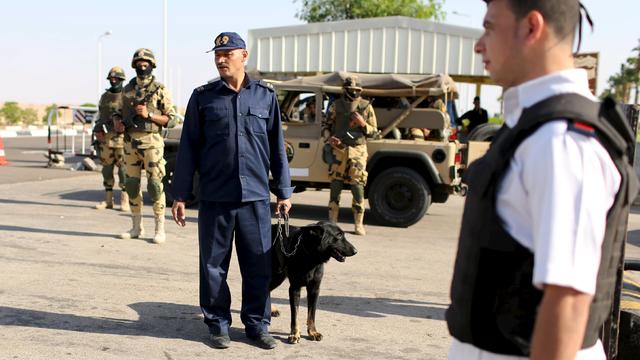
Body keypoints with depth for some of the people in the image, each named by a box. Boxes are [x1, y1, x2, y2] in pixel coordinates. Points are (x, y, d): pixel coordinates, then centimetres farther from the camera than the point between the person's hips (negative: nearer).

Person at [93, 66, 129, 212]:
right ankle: (108, 200, 13)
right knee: (107, 167, 6)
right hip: (105, 137, 5)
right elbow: (101, 117, 18)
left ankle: (125, 201, -1)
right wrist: (97, 131, 9)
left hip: (122, 136, -5)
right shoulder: (105, 96, 15)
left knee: (124, 168, -6)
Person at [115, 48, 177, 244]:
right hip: (130, 142, 5)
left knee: (155, 184, -6)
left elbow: (171, 119, -5)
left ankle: (160, 229, 2)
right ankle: (136, 227, 18)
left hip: (151, 142, -5)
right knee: (132, 184, 7)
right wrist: (119, 123, 2)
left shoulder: (160, 90, -2)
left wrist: (149, 115, -16)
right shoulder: (127, 89, 13)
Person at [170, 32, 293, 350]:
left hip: (255, 196, 1)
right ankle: (218, 324, 21)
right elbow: (188, 148, 5)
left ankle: (257, 324, 20)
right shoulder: (203, 97, 4)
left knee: (259, 265, 5)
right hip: (214, 198, 0)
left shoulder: (266, 95, 6)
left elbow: (277, 146, 10)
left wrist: (283, 191, 8)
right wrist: (180, 195, 1)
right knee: (214, 265, 7)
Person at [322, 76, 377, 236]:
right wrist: (328, 138, -9)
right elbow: (325, 125, 11)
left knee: (358, 188, -3)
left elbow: (373, 132, 6)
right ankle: (332, 222, 12)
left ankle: (359, 225, 5)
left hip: (358, 151, -1)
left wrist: (363, 124, -13)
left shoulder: (366, 107, 2)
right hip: (339, 150, 1)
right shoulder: (336, 106, 4)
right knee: (335, 186, 3)